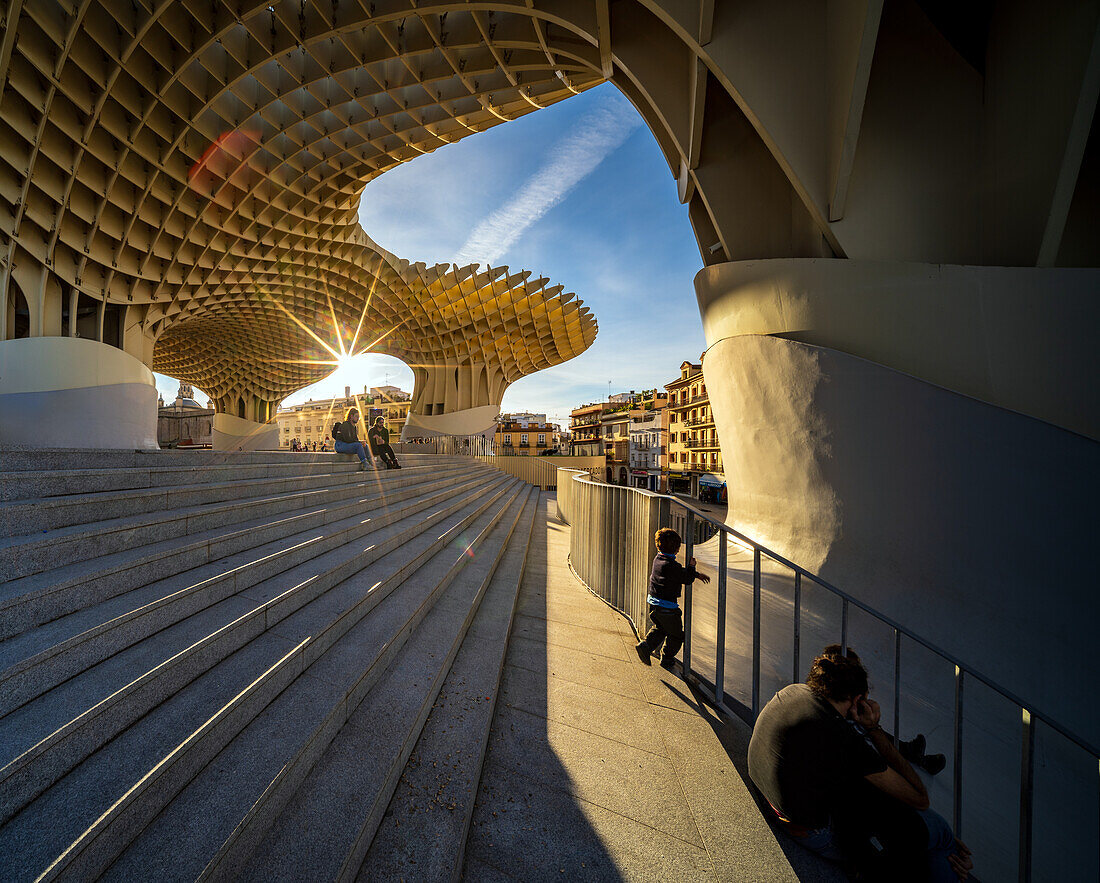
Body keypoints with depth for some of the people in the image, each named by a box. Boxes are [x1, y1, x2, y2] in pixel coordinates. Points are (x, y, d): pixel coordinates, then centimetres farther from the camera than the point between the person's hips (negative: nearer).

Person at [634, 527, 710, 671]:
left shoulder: (658, 559, 4)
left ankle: (645, 645, 10)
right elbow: (687, 579, -12)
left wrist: (697, 574, 19)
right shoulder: (671, 565, -25)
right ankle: (667, 660, 27)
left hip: (653, 603, 8)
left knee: (660, 628, 26)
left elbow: (680, 572, 16)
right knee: (676, 635, 15)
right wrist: (691, 565, 3)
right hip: (667, 607, -8)